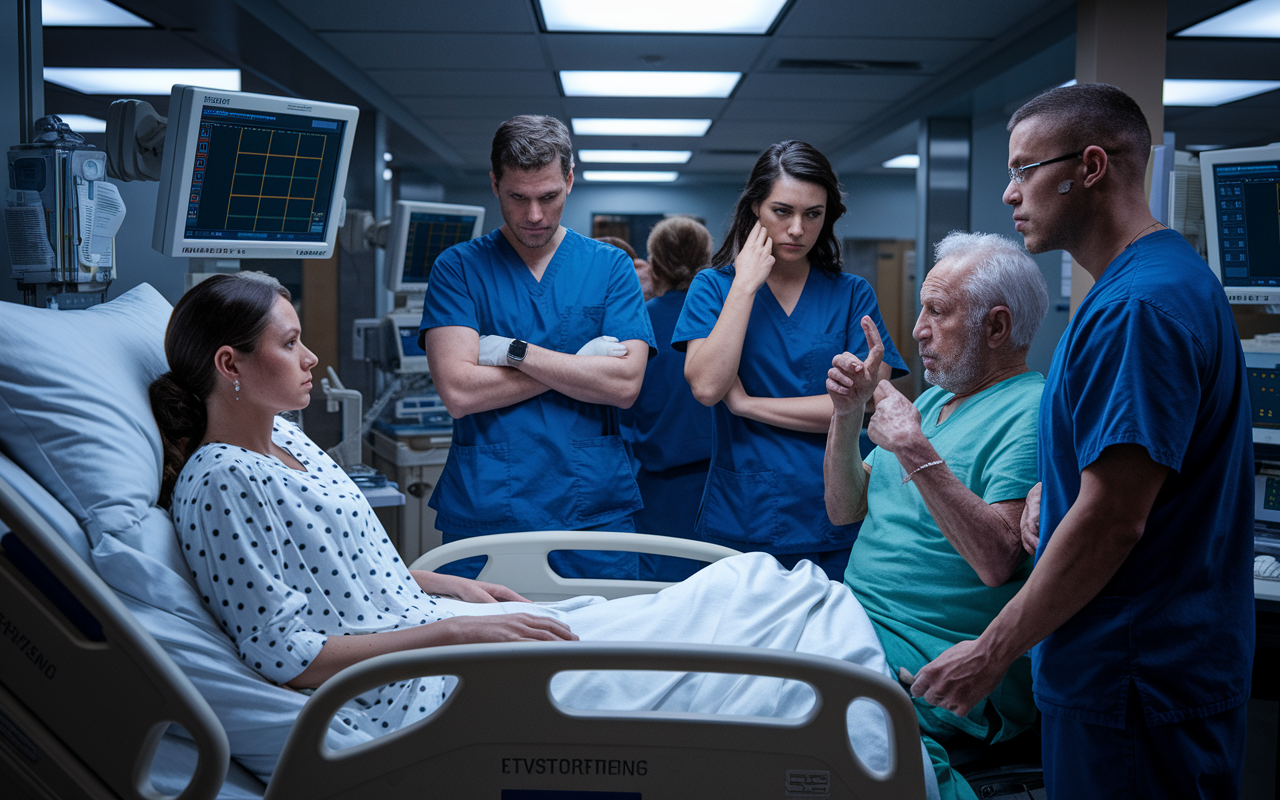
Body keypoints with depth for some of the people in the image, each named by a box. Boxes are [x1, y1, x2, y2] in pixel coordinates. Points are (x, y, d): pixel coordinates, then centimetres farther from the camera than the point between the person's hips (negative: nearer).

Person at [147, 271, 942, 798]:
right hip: (420, 694, -9)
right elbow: (287, 656, -20)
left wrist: (453, 587, 11)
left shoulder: (281, 436, 12)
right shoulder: (219, 482, -16)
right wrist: (456, 628, -20)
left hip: (432, 635, 9)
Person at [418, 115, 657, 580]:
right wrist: (581, 365, -8)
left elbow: (625, 384, -6)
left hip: (595, 512, 1)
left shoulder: (610, 266, 6)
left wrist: (514, 351, -10)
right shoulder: (458, 267, 3)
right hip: (483, 516, -1)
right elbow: (459, 392, -11)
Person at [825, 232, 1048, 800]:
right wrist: (847, 415, 3)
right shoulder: (932, 400, 17)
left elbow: (998, 560, -23)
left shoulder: (1030, 414, -11)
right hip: (857, 625, 9)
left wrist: (915, 451, -23)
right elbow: (845, 510, 16)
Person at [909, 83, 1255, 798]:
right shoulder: (1164, 276, 12)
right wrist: (1055, 486, 5)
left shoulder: (1140, 305, -22)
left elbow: (1112, 522, -25)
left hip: (1137, 683, -10)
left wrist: (991, 655, -17)